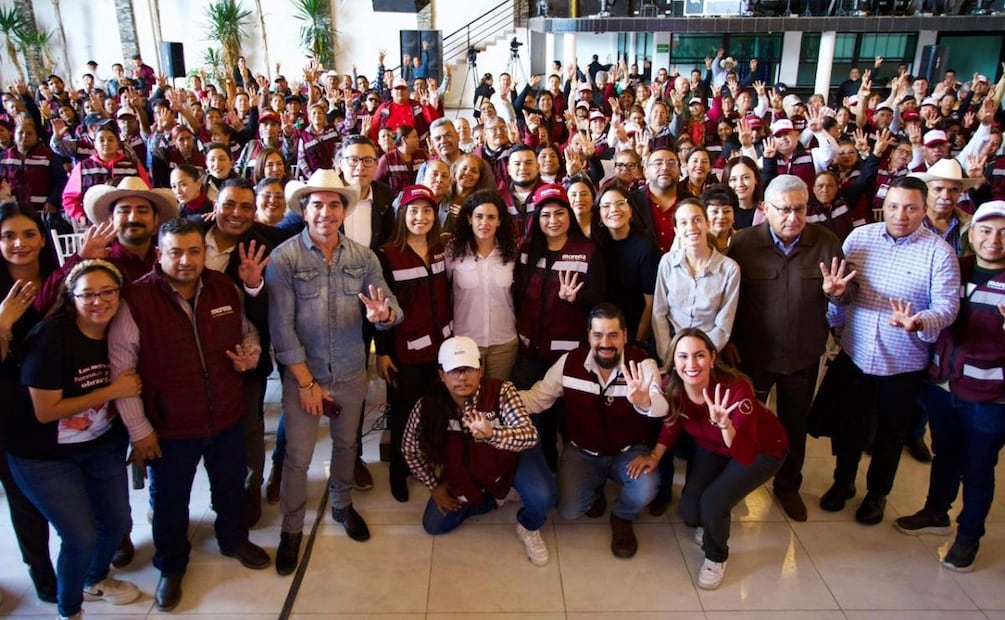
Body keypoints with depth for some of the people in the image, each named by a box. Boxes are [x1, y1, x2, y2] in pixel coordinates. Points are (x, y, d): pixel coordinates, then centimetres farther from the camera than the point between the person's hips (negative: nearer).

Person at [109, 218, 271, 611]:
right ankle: (171, 567, 42)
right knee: (169, 500, 17)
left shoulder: (225, 288, -5)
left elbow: (246, 330, 13)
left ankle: (234, 539, 52)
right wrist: (138, 428, -11)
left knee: (231, 485, 24)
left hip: (227, 417, 4)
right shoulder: (136, 298, -18)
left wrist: (250, 353, -10)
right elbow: (121, 368, -14)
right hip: (169, 426, -4)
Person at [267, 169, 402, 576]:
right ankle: (291, 530, 28)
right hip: (303, 375, -3)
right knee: (298, 457, 5)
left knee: (346, 444, 21)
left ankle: (342, 505, 46)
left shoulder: (364, 257, -3)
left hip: (352, 372, 3)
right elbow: (282, 327, -15)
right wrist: (306, 382, -14)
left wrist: (384, 314, -31)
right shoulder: (284, 258, -13)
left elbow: (393, 310, -6)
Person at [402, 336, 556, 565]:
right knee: (434, 525, 4)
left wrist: (491, 434, -62)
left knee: (542, 497, -30)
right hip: (463, 470, 4)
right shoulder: (429, 404, -24)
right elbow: (410, 449, -6)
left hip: (511, 458, -3)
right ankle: (492, 499, 27)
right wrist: (434, 485, -1)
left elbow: (530, 435, -44)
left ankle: (529, 528, 8)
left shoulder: (502, 391, -32)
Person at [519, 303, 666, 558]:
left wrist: (644, 401, -66)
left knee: (646, 488, -30)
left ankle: (622, 518, 9)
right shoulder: (570, 362, -13)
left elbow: (660, 407, -39)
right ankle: (595, 489, 24)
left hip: (629, 450, -1)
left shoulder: (642, 364, -20)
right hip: (582, 451, 2)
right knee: (569, 510, -15)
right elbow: (537, 398, -7)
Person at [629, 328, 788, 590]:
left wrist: (724, 424, -59)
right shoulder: (674, 388, -24)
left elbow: (746, 455, -43)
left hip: (762, 450, -4)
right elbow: (673, 423, -1)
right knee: (689, 513, -6)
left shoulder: (736, 389, -39)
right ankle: (712, 522, 32)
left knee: (713, 501, -23)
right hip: (712, 448, 5)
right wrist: (655, 456, -11)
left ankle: (716, 557, 10)